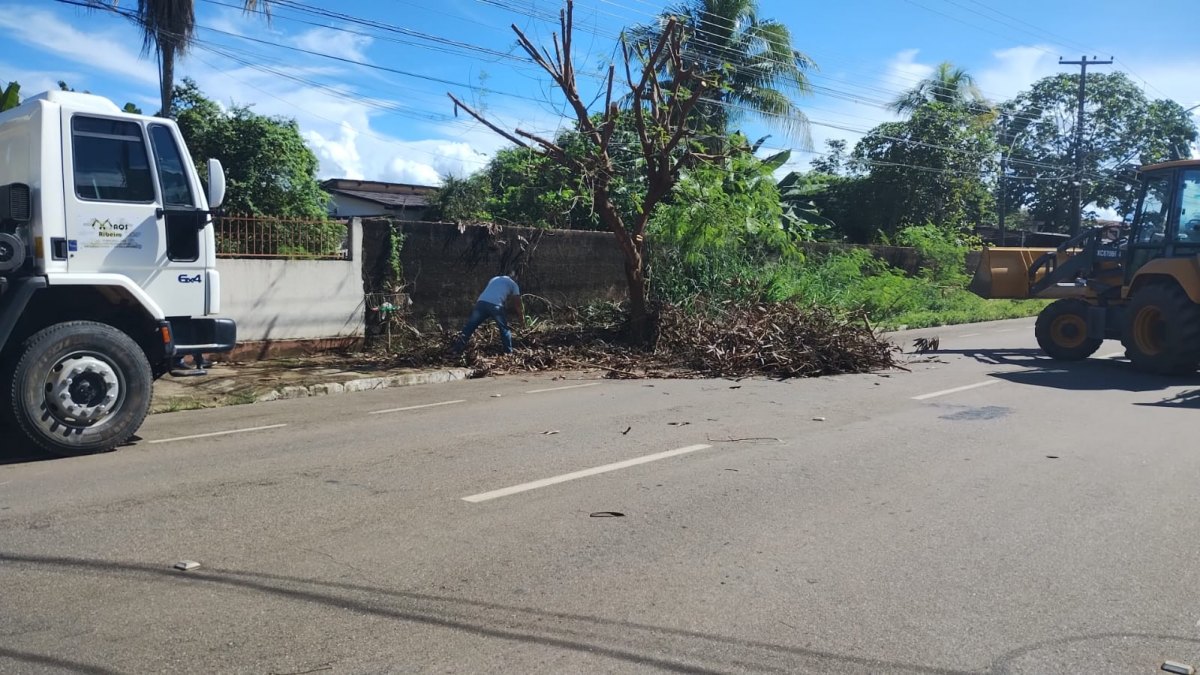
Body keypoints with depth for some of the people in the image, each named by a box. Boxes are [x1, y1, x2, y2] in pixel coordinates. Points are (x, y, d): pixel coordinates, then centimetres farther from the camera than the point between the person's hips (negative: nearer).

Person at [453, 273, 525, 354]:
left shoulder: (494, 279, 37)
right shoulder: (513, 284, 25)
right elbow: (518, 304, 25)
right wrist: (522, 319, 35)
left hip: (482, 302, 3)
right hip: (496, 305, -3)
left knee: (469, 327, 7)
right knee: (504, 329, 14)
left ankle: (457, 350, 4)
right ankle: (508, 352, 14)